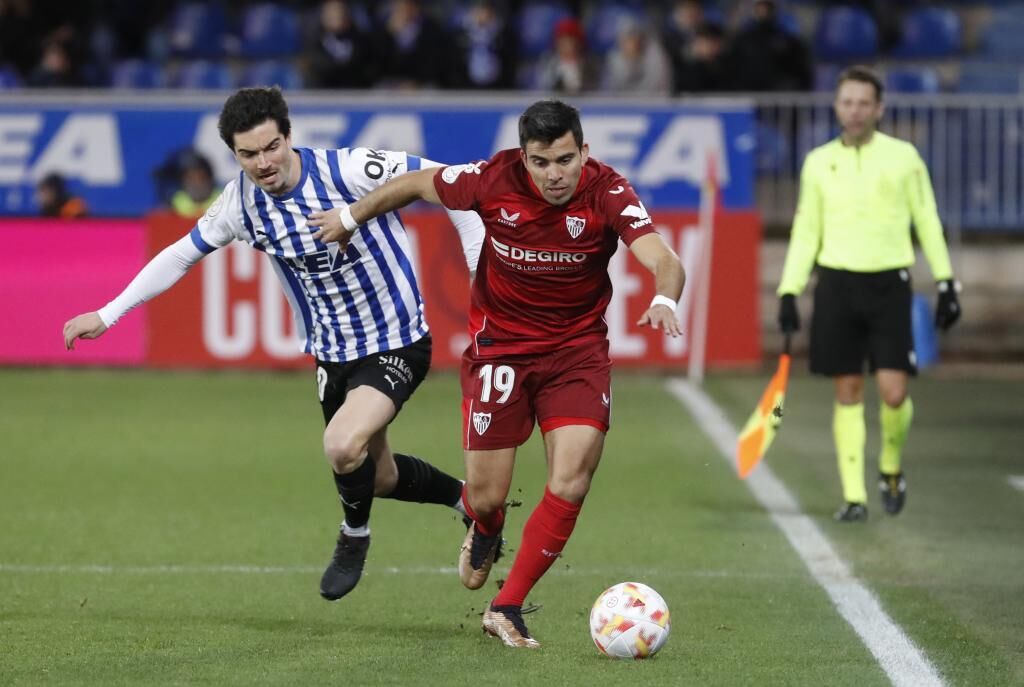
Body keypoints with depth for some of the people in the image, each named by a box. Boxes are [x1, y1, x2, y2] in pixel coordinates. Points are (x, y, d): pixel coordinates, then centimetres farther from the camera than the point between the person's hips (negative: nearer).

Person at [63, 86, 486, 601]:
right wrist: (107, 314, 8)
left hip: (396, 345, -6)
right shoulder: (242, 202, -8)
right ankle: (466, 498, 48)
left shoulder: (349, 170, -25)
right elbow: (184, 253, 9)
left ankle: (354, 536, 5)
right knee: (377, 479, 17)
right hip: (333, 353, 6)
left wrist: (480, 262, -20)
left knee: (342, 446, -28)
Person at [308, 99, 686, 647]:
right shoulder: (494, 179, -18)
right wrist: (352, 216, 14)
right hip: (499, 347, 0)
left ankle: (507, 608, 1)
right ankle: (486, 532, 41)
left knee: (571, 483, -17)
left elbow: (663, 260, -34)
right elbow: (419, 185, 2)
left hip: (577, 349, 0)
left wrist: (663, 299, -57)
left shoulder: (607, 192, -20)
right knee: (485, 497, 0)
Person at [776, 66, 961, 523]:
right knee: (848, 392, 1)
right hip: (836, 283, 2)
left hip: (889, 283, -2)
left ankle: (891, 469, 19)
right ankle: (853, 496, 6)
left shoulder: (902, 157, 2)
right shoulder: (818, 162, 7)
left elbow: (927, 223, 6)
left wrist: (946, 283, 2)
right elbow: (805, 232, 12)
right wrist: (789, 292, 6)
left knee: (893, 392, -9)